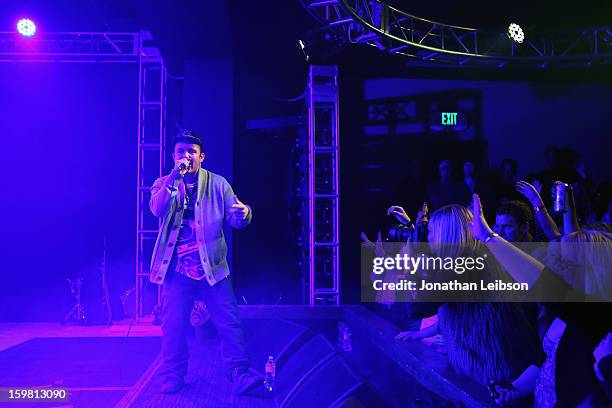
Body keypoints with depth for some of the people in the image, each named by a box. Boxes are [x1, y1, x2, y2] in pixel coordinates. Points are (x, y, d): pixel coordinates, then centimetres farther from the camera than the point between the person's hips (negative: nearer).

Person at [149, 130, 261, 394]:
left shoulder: (217, 184, 6)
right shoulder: (164, 184, 7)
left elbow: (235, 219, -2)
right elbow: (157, 209, -13)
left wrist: (243, 213, -27)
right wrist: (175, 177, -24)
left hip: (213, 266, 0)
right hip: (177, 268, 0)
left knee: (228, 321, -4)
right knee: (173, 323, 2)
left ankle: (240, 373, 2)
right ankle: (173, 375, 17)